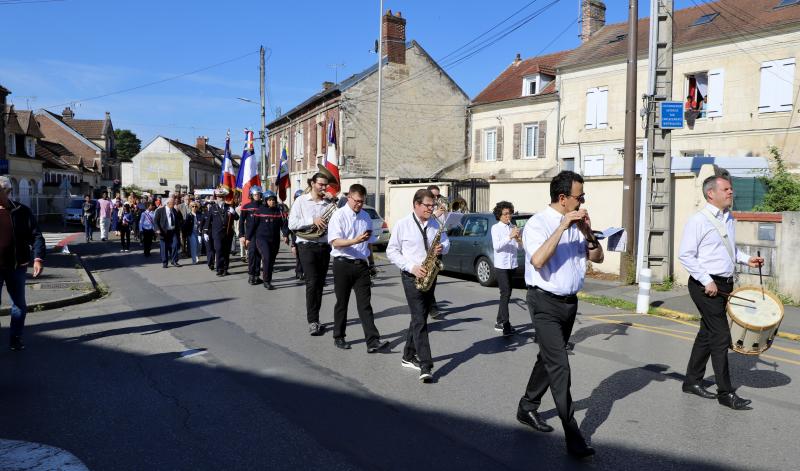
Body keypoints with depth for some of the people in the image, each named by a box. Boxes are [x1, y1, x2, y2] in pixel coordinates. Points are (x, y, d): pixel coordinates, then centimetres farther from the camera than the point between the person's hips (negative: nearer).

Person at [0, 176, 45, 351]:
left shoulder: (22, 212, -2)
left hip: (16, 266, 0)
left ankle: (15, 339, 24)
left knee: (19, 305, 10)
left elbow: (36, 236, -3)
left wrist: (38, 258, -16)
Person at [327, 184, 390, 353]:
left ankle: (372, 341, -6)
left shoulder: (366, 217, 12)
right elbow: (335, 242, -16)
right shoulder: (339, 215, -5)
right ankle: (338, 337, 23)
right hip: (343, 264, -4)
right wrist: (355, 241, -30)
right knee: (342, 303, 8)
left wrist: (369, 262, 20)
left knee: (365, 303, -2)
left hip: (361, 264, 4)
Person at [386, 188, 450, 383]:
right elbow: (391, 251, -4)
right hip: (412, 277, -5)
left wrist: (442, 248, -8)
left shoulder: (436, 223, 7)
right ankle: (426, 366, -13)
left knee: (419, 318, 13)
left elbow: (446, 242, 18)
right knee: (419, 320, -12)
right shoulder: (402, 225, -6)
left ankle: (408, 356, 27)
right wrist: (411, 267, -15)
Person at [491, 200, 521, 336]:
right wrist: (510, 237, -24)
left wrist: (518, 240, -12)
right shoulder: (495, 228, -3)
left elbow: (519, 247, 9)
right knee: (506, 293, -12)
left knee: (506, 293, 11)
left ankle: (499, 322, 22)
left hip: (512, 264, 5)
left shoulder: (514, 227, 9)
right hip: (501, 265, -5)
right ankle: (506, 326, -14)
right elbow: (496, 246, -15)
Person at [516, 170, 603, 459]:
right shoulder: (538, 223, -14)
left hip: (570, 302, 8)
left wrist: (587, 232, -10)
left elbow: (597, 257, 7)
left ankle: (527, 409, 36)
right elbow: (538, 260, -29)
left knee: (548, 359, 18)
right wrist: (562, 227, -25)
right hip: (546, 303, -7)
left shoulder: (577, 224, 7)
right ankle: (573, 437, -4)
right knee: (560, 366, -10)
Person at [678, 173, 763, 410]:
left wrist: (746, 258, 9)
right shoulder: (698, 220, -13)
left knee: (707, 334, 14)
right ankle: (726, 393, 3)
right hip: (706, 286, -8)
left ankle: (692, 381, 27)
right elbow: (685, 256, -16)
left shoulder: (729, 218, 12)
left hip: (724, 284, 8)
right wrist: (707, 281, -19)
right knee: (721, 336, -7)